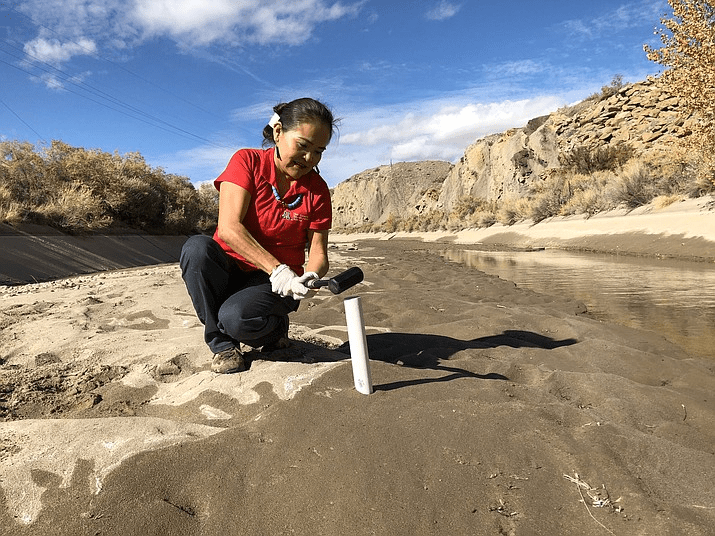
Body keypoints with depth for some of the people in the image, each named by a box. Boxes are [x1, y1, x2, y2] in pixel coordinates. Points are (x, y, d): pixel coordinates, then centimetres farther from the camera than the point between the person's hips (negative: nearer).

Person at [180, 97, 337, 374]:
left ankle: (275, 327, 6)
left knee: (236, 317, -33)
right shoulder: (247, 161, -8)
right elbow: (228, 228, -21)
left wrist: (311, 276, -30)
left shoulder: (317, 190, -4)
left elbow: (318, 254, -5)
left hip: (277, 285, -1)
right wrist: (276, 268, -32)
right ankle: (222, 344, -12)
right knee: (197, 247, -31)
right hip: (229, 269, 2)